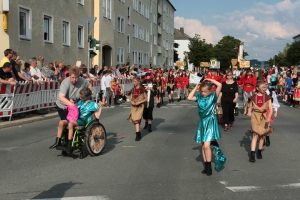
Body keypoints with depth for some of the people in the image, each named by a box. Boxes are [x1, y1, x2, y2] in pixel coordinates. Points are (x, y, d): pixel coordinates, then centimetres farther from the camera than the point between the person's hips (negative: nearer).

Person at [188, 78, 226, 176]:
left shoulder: (213, 96, -9)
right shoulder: (199, 97, 4)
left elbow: (220, 85, -21)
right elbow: (189, 98, -4)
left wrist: (210, 80, -11)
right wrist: (196, 88, -2)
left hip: (211, 122, -5)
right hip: (202, 122, 5)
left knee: (206, 145, -14)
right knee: (203, 146, 10)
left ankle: (209, 167, -1)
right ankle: (206, 166, 20)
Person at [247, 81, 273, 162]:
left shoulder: (267, 97, -3)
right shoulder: (253, 97, -4)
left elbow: (271, 109, -10)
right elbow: (250, 107, 6)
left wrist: (269, 117, -25)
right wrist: (249, 112, -16)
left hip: (264, 117, 2)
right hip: (255, 117, -2)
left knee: (262, 135, 12)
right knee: (255, 135, -11)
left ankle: (259, 152, 29)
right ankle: (252, 154, -13)